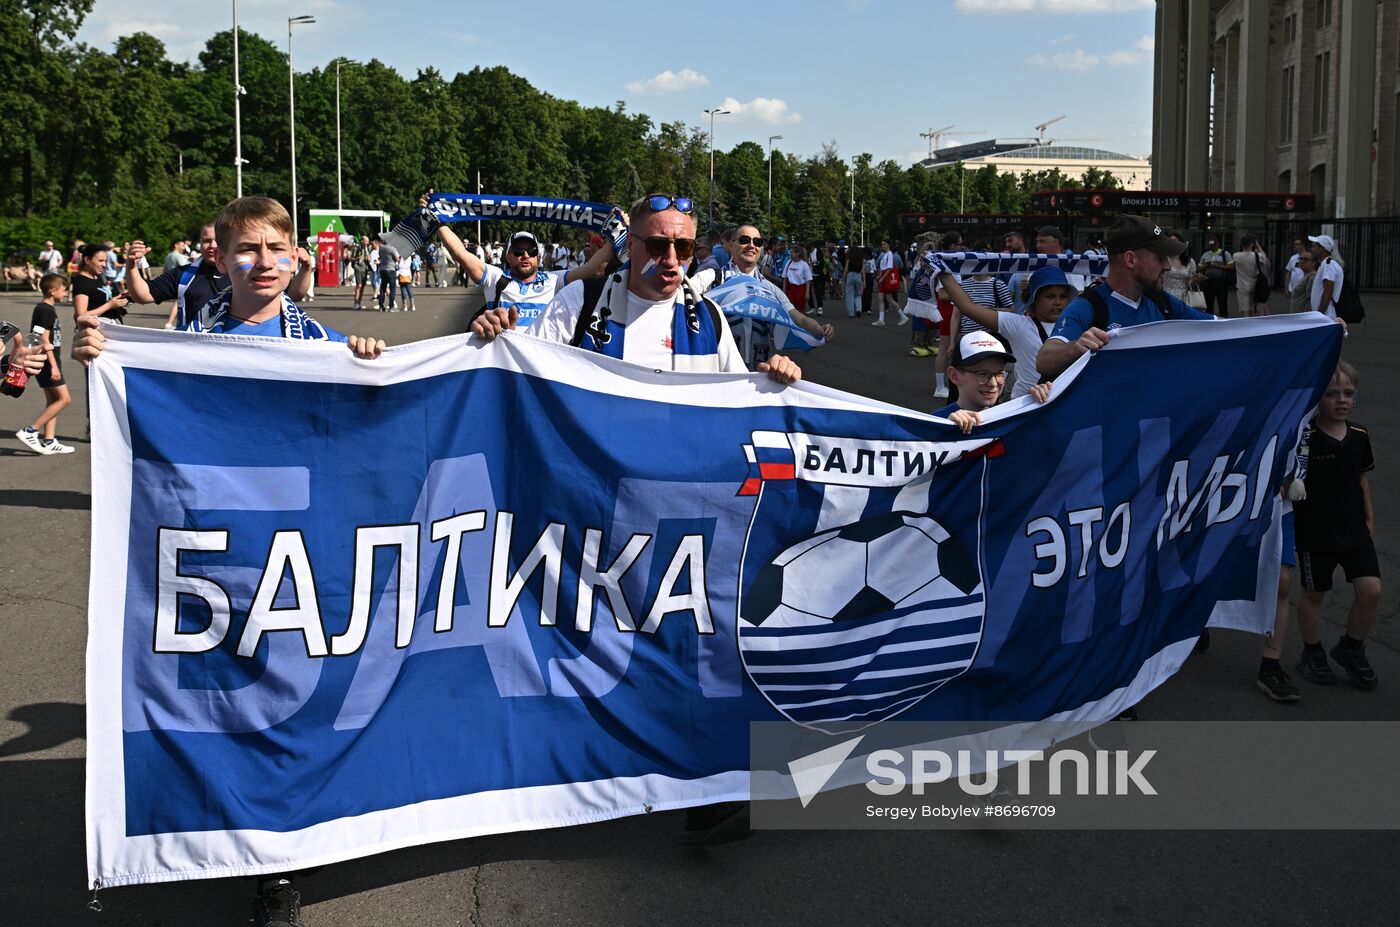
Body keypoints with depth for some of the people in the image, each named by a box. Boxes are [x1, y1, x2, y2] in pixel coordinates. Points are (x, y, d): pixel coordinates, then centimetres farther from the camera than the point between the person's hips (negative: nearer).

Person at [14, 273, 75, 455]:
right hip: (47, 362, -10)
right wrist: (53, 366, -21)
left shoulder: (47, 309, 15)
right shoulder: (45, 310, -14)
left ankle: (49, 441, 11)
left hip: (50, 361, 10)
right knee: (64, 399, -10)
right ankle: (30, 432, -8)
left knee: (53, 401, 10)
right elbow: (44, 340, -19)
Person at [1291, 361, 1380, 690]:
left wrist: (1369, 520, 16)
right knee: (1313, 593, 10)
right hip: (1314, 531, -4)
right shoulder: (1305, 437, -15)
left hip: (1354, 528, 4)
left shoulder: (1360, 435, 2)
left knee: (1371, 590, -3)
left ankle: (1351, 649, 21)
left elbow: (1362, 478, 13)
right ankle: (1312, 653, 31)